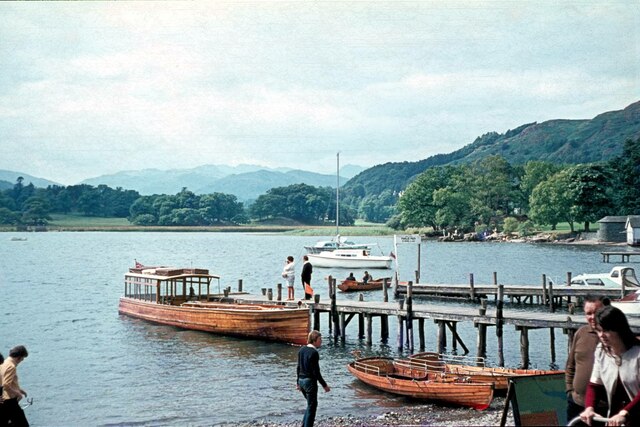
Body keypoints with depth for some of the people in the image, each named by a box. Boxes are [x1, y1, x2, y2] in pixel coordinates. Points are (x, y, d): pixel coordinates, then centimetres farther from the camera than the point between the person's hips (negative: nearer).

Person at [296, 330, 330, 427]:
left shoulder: (302, 350, 6)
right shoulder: (314, 353, -18)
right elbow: (316, 372, -18)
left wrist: (298, 382, 20)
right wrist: (324, 385, -11)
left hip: (301, 380, 8)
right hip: (310, 381, -8)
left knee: (310, 404, 22)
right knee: (312, 406, 4)